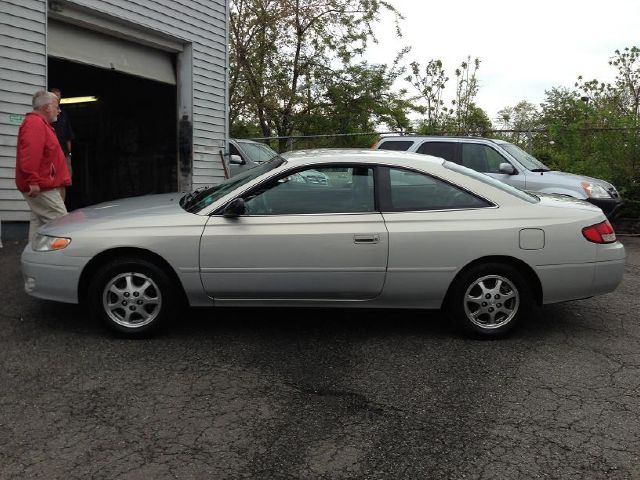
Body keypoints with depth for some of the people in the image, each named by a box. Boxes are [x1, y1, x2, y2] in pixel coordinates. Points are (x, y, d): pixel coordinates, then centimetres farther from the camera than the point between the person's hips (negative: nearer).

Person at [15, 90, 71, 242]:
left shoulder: (40, 124, 22)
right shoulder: (35, 123, -13)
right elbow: (30, 154, -25)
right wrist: (33, 181, -29)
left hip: (40, 186, 11)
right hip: (41, 188, -11)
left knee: (39, 222, 12)